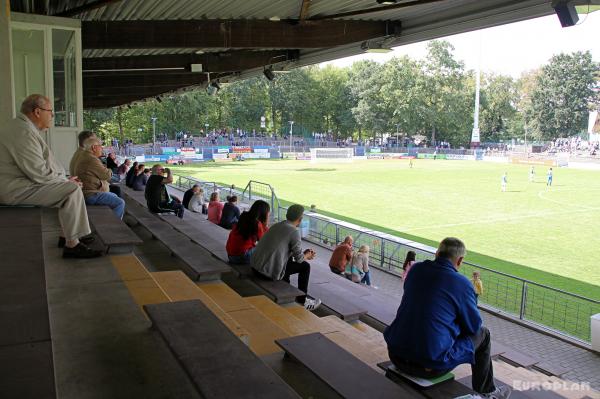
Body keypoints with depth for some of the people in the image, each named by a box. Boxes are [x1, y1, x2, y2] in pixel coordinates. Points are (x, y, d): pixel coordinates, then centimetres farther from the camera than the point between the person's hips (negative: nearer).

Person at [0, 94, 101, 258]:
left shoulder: (23, 127, 15)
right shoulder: (24, 132, -20)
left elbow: (37, 166, 17)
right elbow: (39, 173, -24)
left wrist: (65, 178, 6)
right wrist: (66, 180, -9)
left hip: (22, 182, 11)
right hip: (17, 190, -11)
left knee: (69, 185, 17)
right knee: (72, 189, -20)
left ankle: (66, 235, 17)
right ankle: (72, 244, -17)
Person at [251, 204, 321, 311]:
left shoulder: (277, 225, 12)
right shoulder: (294, 232, -12)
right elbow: (299, 259, -6)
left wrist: (304, 253, 27)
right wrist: (307, 256, 17)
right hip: (269, 272, -8)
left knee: (289, 259, 32)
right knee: (305, 266, 6)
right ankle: (302, 301, 20)